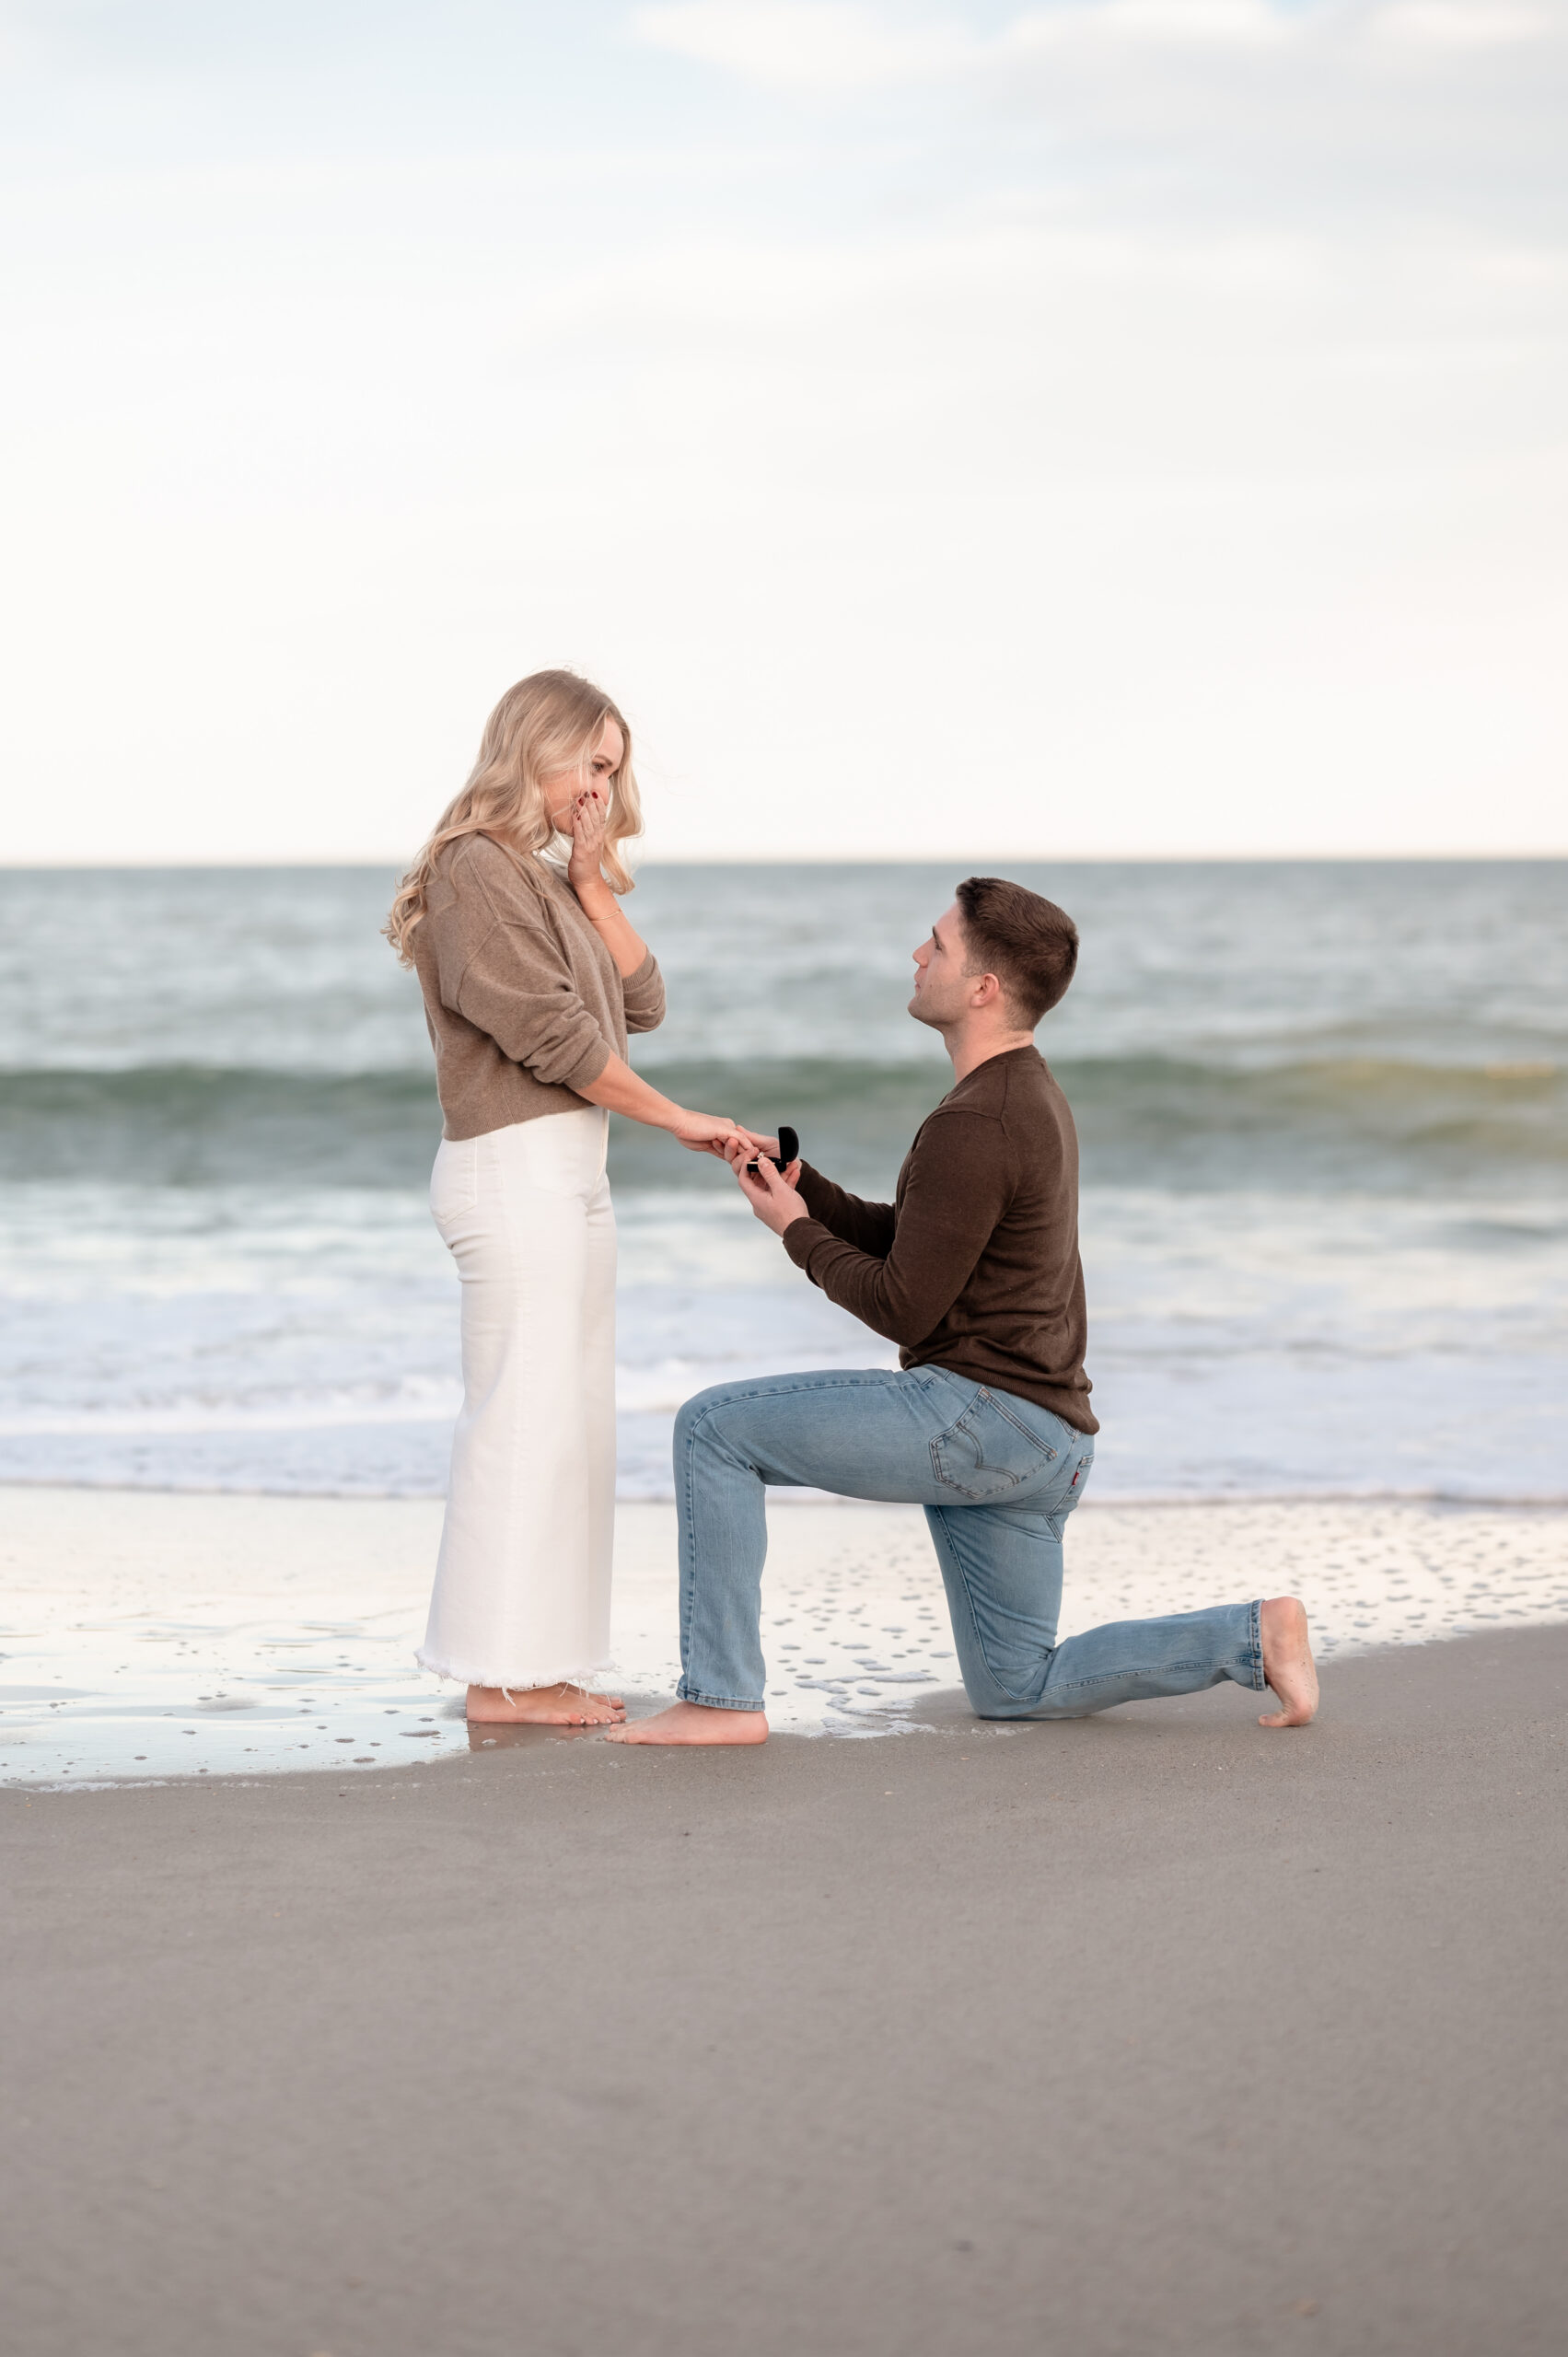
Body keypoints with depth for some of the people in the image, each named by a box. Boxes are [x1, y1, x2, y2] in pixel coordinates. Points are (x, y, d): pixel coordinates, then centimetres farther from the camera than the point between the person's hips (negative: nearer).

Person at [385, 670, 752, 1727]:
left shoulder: (547, 878, 20)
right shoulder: (476, 869, -10)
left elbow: (643, 1002, 12)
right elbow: (553, 1033, -16)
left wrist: (593, 885, 1)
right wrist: (678, 1119, -10)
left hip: (571, 1173, 10)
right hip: (514, 1168, -10)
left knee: (572, 1423, 9)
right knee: (523, 1413, -9)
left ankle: (540, 1667, 13)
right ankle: (499, 1675, -6)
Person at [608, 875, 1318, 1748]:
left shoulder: (974, 1127, -19)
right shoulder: (1031, 1095, 15)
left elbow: (902, 1308, -16)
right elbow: (900, 1241, 21)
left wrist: (798, 1233, -2)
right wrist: (798, 1183, 8)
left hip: (978, 1410, -10)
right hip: (1047, 1441, 10)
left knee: (714, 1429, -4)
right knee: (1018, 1691, 18)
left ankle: (722, 1697, -3)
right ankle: (1252, 1635, 6)